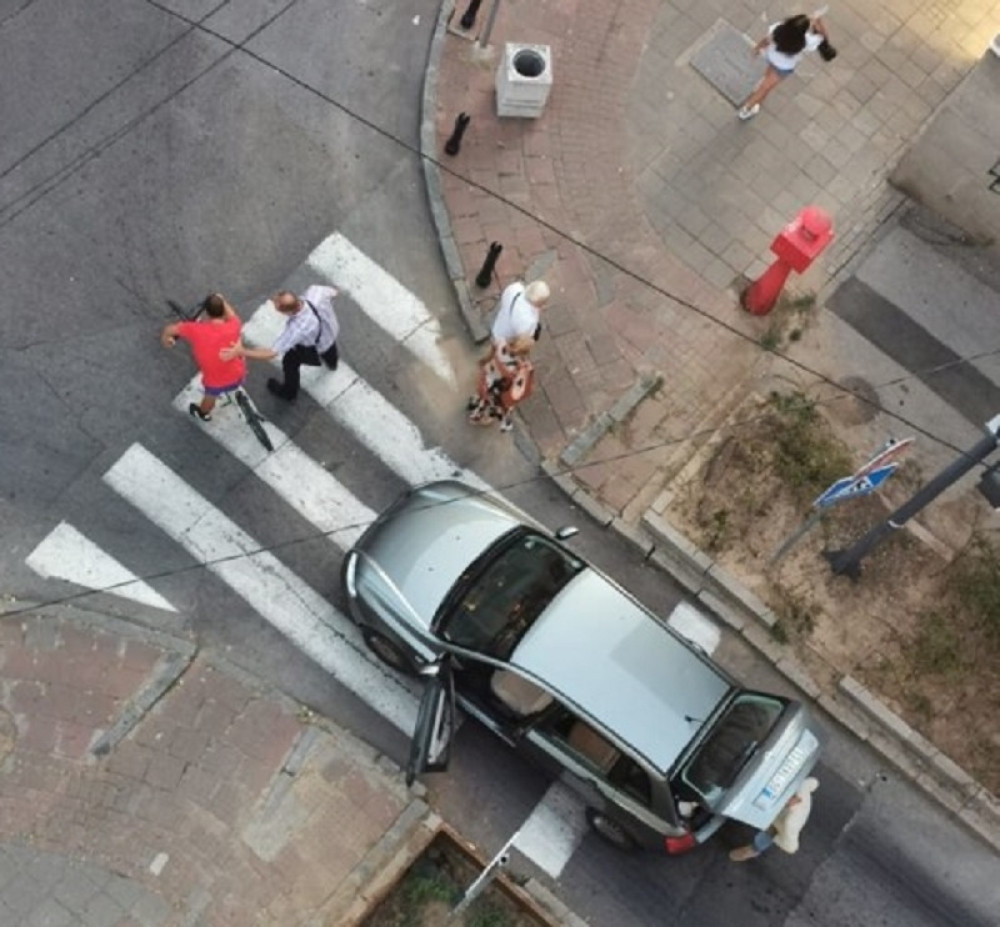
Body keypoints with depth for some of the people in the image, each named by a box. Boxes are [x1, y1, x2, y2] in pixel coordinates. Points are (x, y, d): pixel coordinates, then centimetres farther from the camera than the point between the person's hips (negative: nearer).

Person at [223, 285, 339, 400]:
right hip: (333, 330, 5)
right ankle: (332, 360, 79)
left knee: (290, 360, 23)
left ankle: (289, 392, 54)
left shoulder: (297, 328, -50)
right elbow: (333, 293, -13)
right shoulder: (315, 291, -38)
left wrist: (241, 352, -49)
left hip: (316, 349, -5)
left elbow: (271, 353, -44)